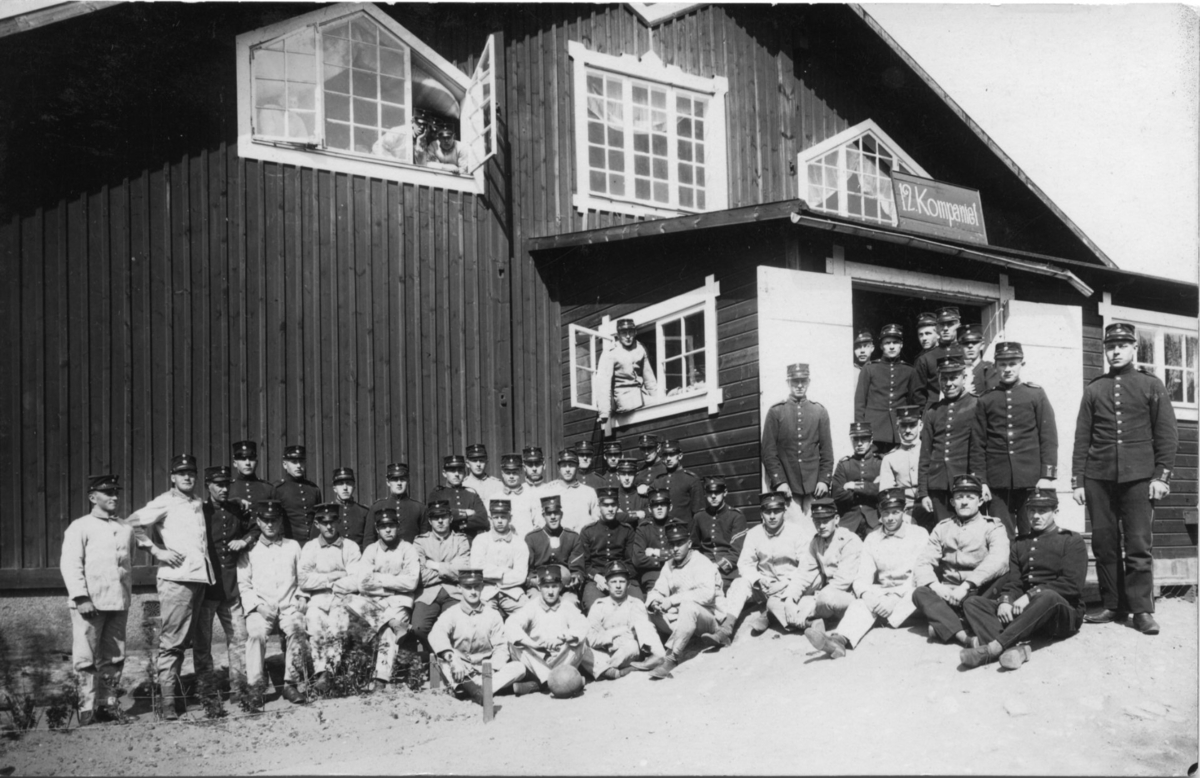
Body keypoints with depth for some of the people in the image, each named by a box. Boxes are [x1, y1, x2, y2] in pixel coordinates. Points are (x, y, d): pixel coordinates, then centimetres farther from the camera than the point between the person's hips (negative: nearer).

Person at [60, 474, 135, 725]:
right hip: (89, 603, -5)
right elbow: (70, 564, -7)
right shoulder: (80, 527, -1)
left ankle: (107, 704, 15)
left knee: (114, 656, 7)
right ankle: (87, 708, 2)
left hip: (118, 602, 5)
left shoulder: (126, 529, 16)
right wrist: (81, 597, -16)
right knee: (86, 657, -4)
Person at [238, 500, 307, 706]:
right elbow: (243, 584, 6)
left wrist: (299, 602, -1)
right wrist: (258, 606, -8)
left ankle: (291, 684, -23)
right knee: (256, 632, -33)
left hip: (289, 606, 1)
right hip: (260, 608, 0)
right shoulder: (249, 551, 13)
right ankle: (255, 687, -25)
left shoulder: (293, 547, 17)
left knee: (297, 627, -32)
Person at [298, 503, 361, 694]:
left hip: (342, 600, -1)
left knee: (336, 626, -31)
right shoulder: (309, 548, 12)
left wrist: (322, 582, -4)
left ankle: (324, 673, -21)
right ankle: (321, 673, -25)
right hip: (317, 601, 1)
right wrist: (334, 576, -5)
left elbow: (355, 582, -4)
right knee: (316, 625, -31)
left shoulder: (350, 547, 8)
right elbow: (304, 581, -2)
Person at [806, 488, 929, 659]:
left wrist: (896, 598, -24)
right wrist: (866, 594, -22)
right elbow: (862, 576, 3)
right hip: (882, 594, 2)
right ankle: (841, 639, -59)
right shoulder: (872, 539, 11)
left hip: (910, 595, -2)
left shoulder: (918, 534, 1)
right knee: (862, 604, -33)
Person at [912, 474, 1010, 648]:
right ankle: (963, 635, -42)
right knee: (921, 593, -26)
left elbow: (998, 561, -16)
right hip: (947, 595, 3)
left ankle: (944, 627, -35)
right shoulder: (942, 528, 15)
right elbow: (924, 563, 6)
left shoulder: (992, 527, 5)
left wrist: (967, 586, -26)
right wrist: (935, 586, -16)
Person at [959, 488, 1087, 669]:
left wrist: (1031, 595, -17)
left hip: (1064, 614, -5)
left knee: (1048, 596, -40)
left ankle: (993, 648, -46)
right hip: (1021, 610, 5)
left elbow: (1072, 584, -7)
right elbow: (1012, 581, 10)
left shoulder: (1072, 541, 7)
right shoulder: (1020, 544, 21)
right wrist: (1005, 601, -13)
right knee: (971, 602, -15)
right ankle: (1015, 647, -42)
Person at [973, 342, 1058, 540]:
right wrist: (981, 481, 2)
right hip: (997, 483, 1)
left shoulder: (1036, 394, 6)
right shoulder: (985, 400, 9)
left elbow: (1049, 438, 3)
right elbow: (979, 444, 8)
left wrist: (1047, 475, -5)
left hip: (1031, 480, -1)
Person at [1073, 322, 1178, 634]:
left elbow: (1167, 434, 4)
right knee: (1104, 544, 3)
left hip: (1139, 478, -2)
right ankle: (1112, 605, 11)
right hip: (1099, 478, 2)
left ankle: (1142, 610, 1)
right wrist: (1078, 480, 5)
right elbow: (1082, 438, 10)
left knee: (1139, 545, -4)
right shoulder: (1093, 389, 12)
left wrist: (1162, 475, -5)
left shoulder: (1152, 386, 7)